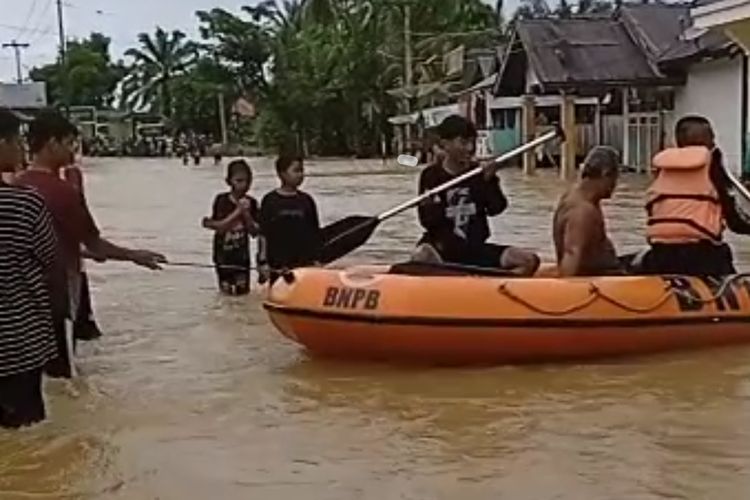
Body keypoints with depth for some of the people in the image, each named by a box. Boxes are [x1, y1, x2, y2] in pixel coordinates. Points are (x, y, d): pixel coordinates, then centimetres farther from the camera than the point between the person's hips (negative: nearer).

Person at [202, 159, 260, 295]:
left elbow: (255, 232, -2)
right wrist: (237, 212, -17)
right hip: (223, 255, -1)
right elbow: (220, 227, -11)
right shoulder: (221, 200, -5)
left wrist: (246, 214, -16)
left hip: (242, 256, 1)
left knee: (242, 291, 0)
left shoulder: (251, 203, 1)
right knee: (226, 291, 2)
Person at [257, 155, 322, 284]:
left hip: (304, 263, 2)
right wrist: (263, 262, -5)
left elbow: (315, 233, 9)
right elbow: (263, 234, -1)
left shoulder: (307, 200, 6)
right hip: (277, 265, -2)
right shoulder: (270, 201, -1)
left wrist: (316, 260, 6)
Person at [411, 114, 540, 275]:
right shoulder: (432, 175, -1)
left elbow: (496, 208, -3)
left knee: (529, 261, -13)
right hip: (442, 247, -4)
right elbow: (427, 220, -6)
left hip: (475, 248, 4)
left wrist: (490, 181, -16)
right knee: (422, 256, -39)